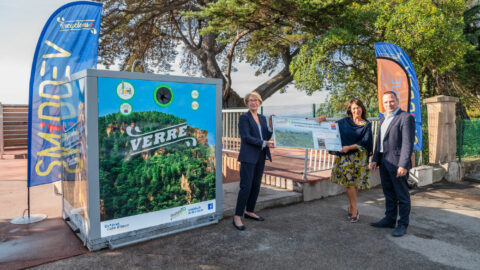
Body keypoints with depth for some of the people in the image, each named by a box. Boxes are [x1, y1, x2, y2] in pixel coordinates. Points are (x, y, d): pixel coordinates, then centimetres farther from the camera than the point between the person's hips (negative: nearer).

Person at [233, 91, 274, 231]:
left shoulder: (262, 118, 15)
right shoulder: (244, 117, -6)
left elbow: (267, 136, 10)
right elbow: (246, 137, -15)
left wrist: (271, 125, -4)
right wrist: (264, 143, -21)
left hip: (260, 156, 7)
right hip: (248, 157, -7)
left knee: (256, 186, 13)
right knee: (246, 186, -9)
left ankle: (249, 211, 27)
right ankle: (237, 217, 0)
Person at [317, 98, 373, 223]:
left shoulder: (366, 125, 3)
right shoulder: (344, 122, 8)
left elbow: (365, 141, -6)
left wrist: (349, 147, -16)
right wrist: (324, 120, 1)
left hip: (359, 156, -1)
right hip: (345, 156, 1)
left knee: (354, 182, 1)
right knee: (349, 181, -4)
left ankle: (351, 206, 17)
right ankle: (354, 210, 5)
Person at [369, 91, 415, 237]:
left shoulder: (406, 118, -10)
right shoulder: (383, 119, 15)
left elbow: (408, 143, -16)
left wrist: (403, 165, -21)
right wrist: (375, 160, 11)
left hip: (397, 163, -8)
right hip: (384, 163, 8)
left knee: (402, 195, 3)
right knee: (389, 194, 17)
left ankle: (403, 224, 14)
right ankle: (389, 219, 30)